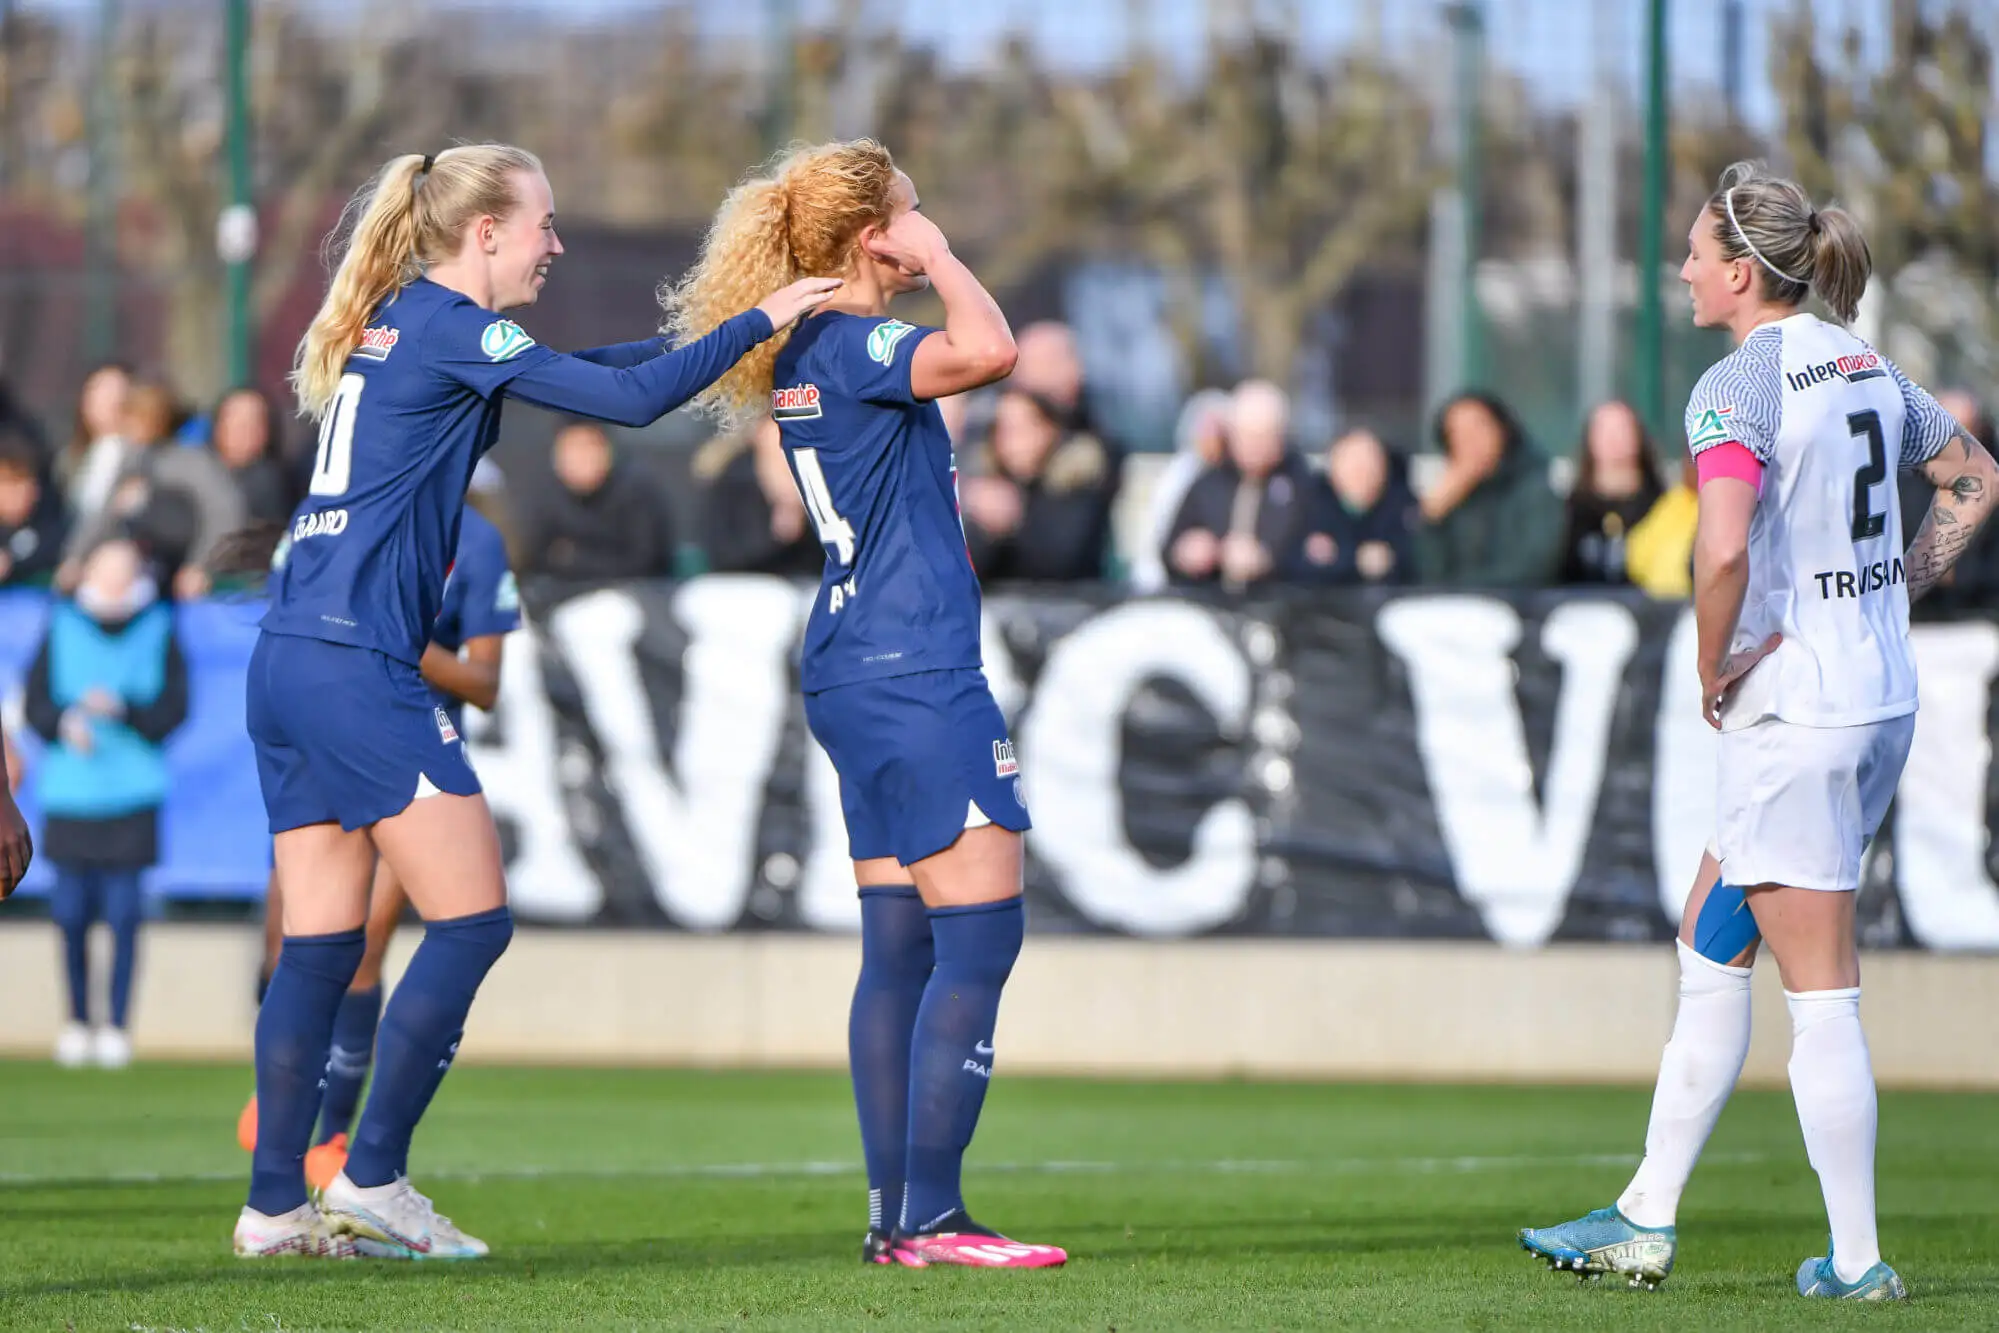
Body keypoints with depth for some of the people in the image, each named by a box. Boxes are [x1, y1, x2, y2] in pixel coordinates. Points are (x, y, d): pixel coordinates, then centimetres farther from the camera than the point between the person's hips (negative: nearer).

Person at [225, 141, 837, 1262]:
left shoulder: (395, 323, 19)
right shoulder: (447, 326, -9)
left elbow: (583, 367, 29)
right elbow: (631, 399, -13)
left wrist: (701, 342, 21)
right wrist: (759, 323, -3)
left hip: (290, 663, 10)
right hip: (360, 667, -10)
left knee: (320, 946, 9)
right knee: (473, 919, -4)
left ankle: (276, 1205, 8)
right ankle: (373, 1177, -2)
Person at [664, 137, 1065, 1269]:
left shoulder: (802, 354, 14)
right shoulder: (847, 345, -15)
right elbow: (990, 350, -30)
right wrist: (934, 253, -14)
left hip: (862, 681, 10)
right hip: (915, 677, -10)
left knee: (900, 946, 10)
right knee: (980, 935, -10)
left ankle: (896, 1214, 11)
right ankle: (931, 1218, -13)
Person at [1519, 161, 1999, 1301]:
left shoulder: (1739, 385, -15)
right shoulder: (1870, 366, 11)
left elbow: (1724, 551, -29)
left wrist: (1713, 671, -13)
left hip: (1793, 707, -9)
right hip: (1884, 695, 9)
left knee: (1820, 992, -1)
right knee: (1711, 950, 16)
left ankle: (1858, 1261, 3)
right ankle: (1648, 1221, 20)